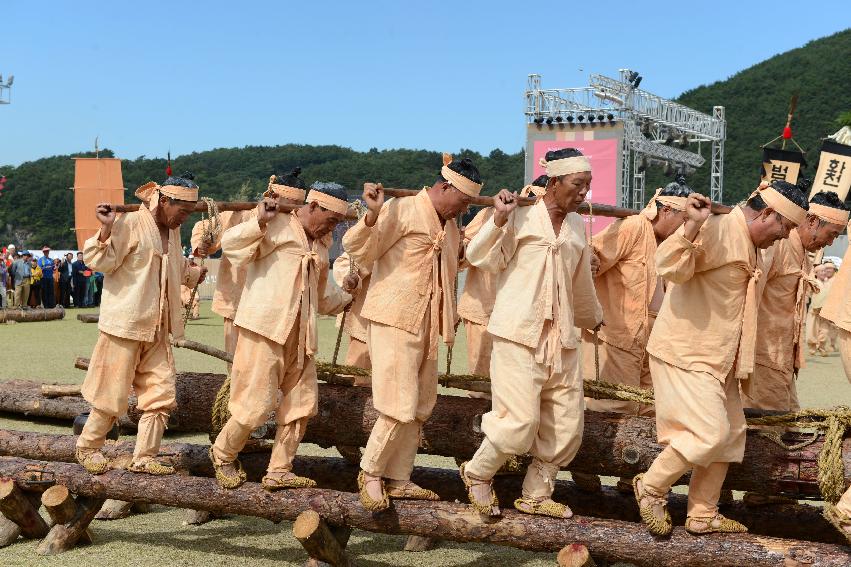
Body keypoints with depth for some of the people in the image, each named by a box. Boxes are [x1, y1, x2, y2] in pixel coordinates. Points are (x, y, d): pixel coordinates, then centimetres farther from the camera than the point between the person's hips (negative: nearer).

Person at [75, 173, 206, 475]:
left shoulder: (172, 230, 13)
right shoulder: (129, 223, -12)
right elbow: (102, 262, -14)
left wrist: (194, 274, 43)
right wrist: (107, 229, -27)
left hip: (157, 327, 8)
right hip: (125, 323, -7)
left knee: (161, 394, 4)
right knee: (113, 394, 2)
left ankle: (144, 457, 14)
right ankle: (87, 447, 22)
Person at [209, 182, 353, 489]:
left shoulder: (320, 243, 20)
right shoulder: (276, 226, -5)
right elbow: (229, 242, -17)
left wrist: (349, 300, 42)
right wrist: (259, 222, -28)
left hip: (299, 336, 8)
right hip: (264, 330, -8)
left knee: (302, 404, 8)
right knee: (256, 404, -6)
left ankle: (278, 471, 18)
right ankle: (223, 455, 20)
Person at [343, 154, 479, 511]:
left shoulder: (451, 227, 16)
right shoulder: (401, 210, -9)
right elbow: (360, 252, -14)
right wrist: (373, 216, -29)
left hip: (426, 324, 8)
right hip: (394, 320, -8)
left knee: (419, 408, 10)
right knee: (399, 407, -10)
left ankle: (397, 480, 20)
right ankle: (370, 474, 8)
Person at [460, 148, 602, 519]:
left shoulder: (578, 226, 13)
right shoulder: (520, 217, -3)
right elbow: (481, 258, -9)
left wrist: (593, 317, 38)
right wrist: (499, 219, -21)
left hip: (561, 339, 6)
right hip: (519, 335, -6)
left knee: (567, 426, 7)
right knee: (520, 422, -11)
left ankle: (535, 495, 25)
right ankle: (478, 474, 17)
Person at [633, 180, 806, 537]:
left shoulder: (748, 244, 13)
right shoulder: (717, 231, -17)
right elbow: (670, 268, -31)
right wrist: (692, 226, -44)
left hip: (717, 358, 10)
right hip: (686, 354, -10)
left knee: (730, 434, 11)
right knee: (709, 434, -13)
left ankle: (702, 516, 21)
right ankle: (651, 487, 8)